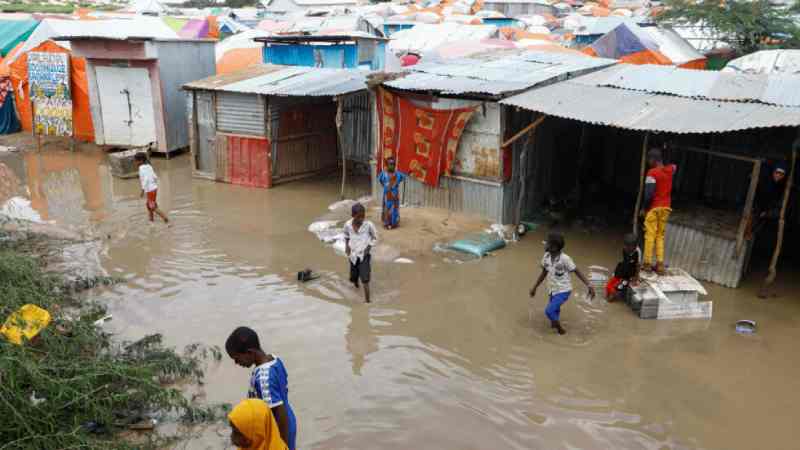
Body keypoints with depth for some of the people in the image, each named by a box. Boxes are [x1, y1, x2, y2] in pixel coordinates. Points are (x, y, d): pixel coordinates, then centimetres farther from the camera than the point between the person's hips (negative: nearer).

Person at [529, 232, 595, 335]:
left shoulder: (565, 258, -26)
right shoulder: (546, 256, -7)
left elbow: (577, 272, -17)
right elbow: (544, 273, 8)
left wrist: (589, 286, -23)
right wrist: (535, 287, 13)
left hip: (563, 290, -6)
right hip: (553, 290, 6)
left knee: (549, 311, -15)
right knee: (554, 311, 19)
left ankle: (559, 328, 12)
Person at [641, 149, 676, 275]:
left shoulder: (652, 173, -15)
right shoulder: (670, 169, 5)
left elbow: (649, 194, -19)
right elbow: (674, 166, 34)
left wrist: (645, 208, -7)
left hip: (654, 207, -6)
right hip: (666, 207, 6)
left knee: (650, 235, -2)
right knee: (660, 236, 10)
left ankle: (647, 263, -1)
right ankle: (660, 265, 5)